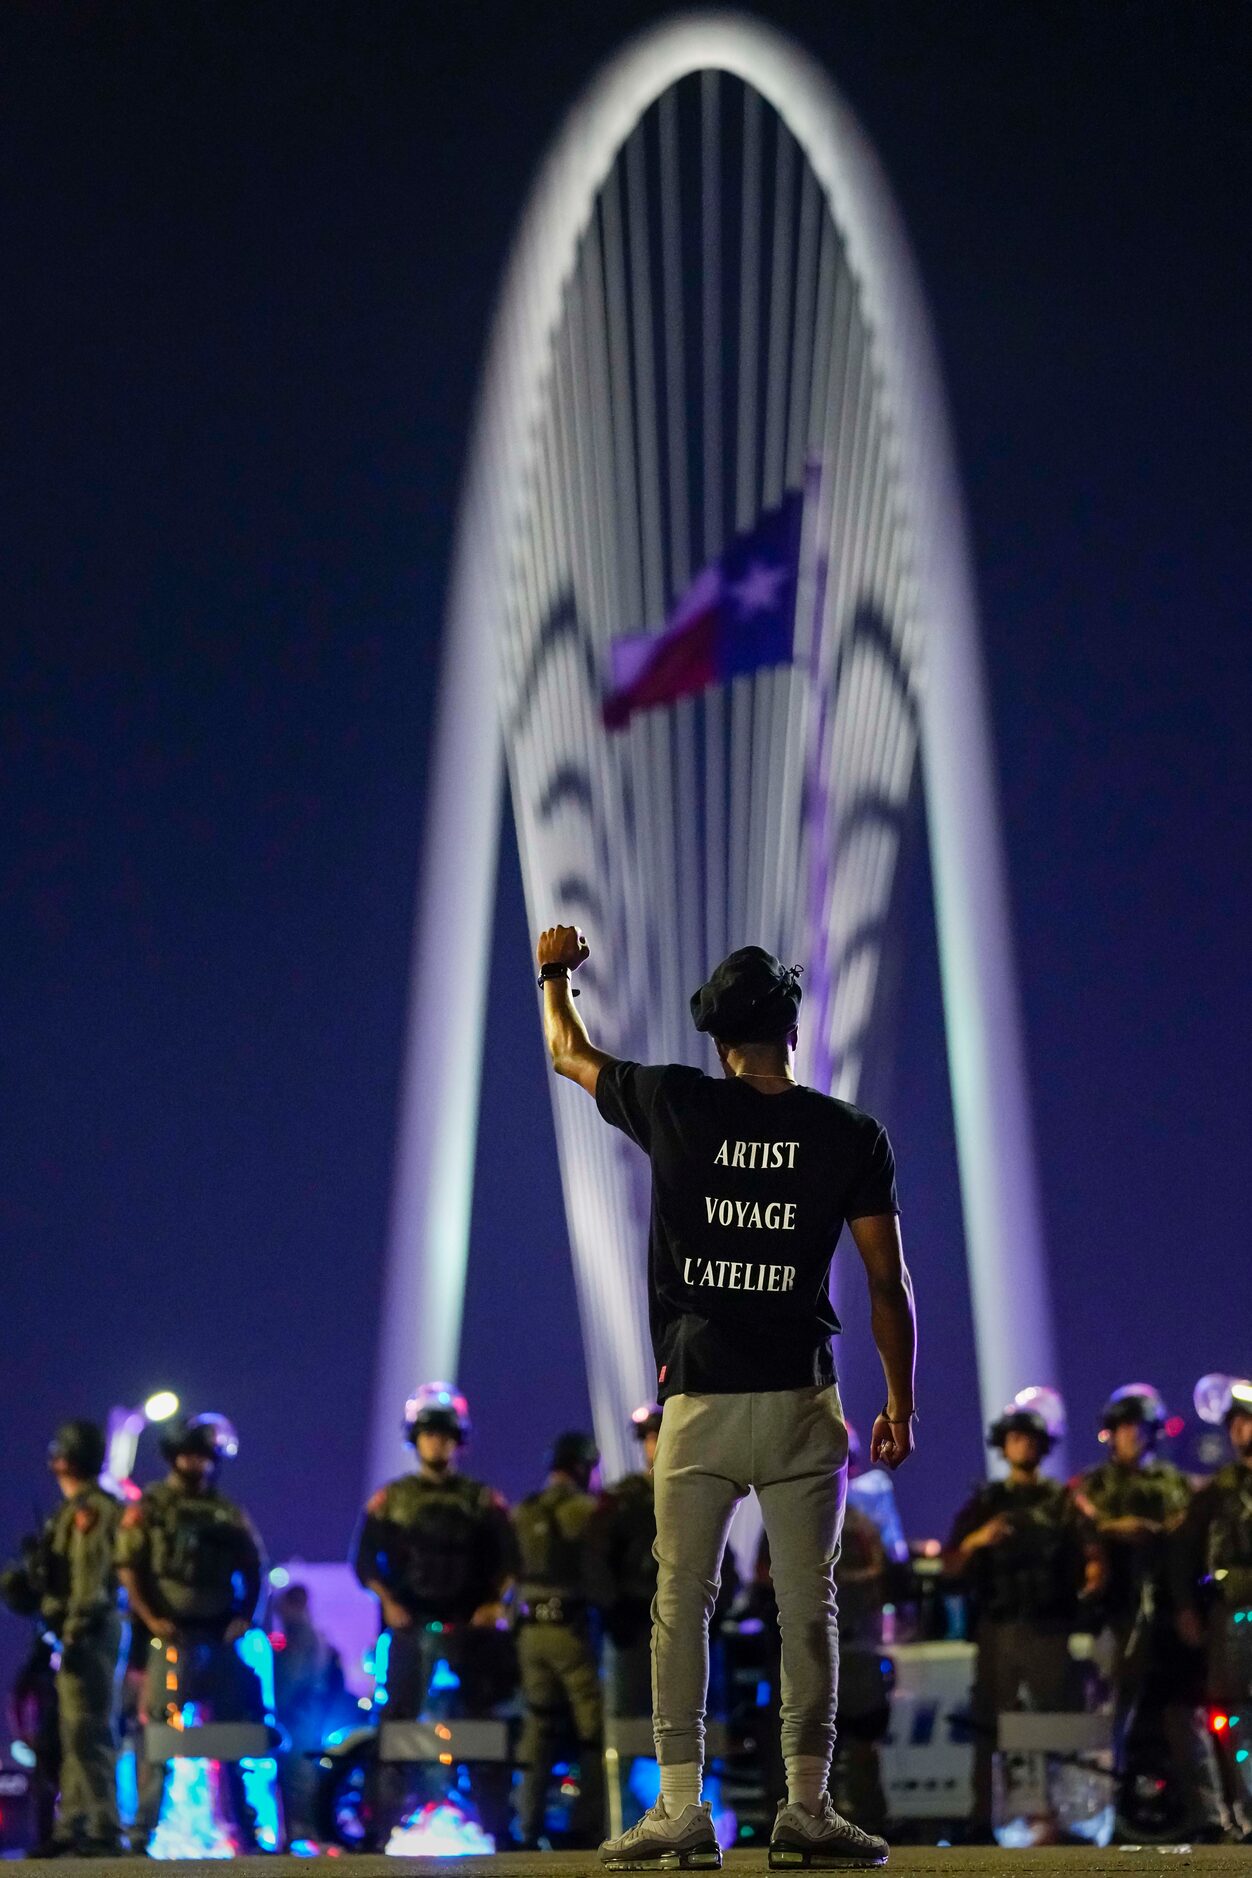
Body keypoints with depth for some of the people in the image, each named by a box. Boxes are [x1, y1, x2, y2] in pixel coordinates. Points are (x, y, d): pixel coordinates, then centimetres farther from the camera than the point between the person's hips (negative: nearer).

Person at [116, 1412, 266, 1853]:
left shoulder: (229, 1514, 14)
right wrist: (151, 1618, -14)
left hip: (221, 1636, 4)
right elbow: (128, 1568, -4)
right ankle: (143, 1830, -3)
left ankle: (247, 1828, 11)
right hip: (171, 1635, -3)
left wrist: (244, 1618, 0)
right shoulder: (149, 1508, 4)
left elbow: (253, 1571, 15)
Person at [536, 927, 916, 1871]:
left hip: (698, 1404, 0)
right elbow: (890, 1283, 0)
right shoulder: (853, 1134, 0)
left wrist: (555, 973, 38)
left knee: (682, 1604, 4)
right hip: (802, 1404, 0)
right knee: (808, 1608, 5)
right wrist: (901, 1406, 10)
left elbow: (569, 1054, 18)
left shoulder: (675, 1105, -1)